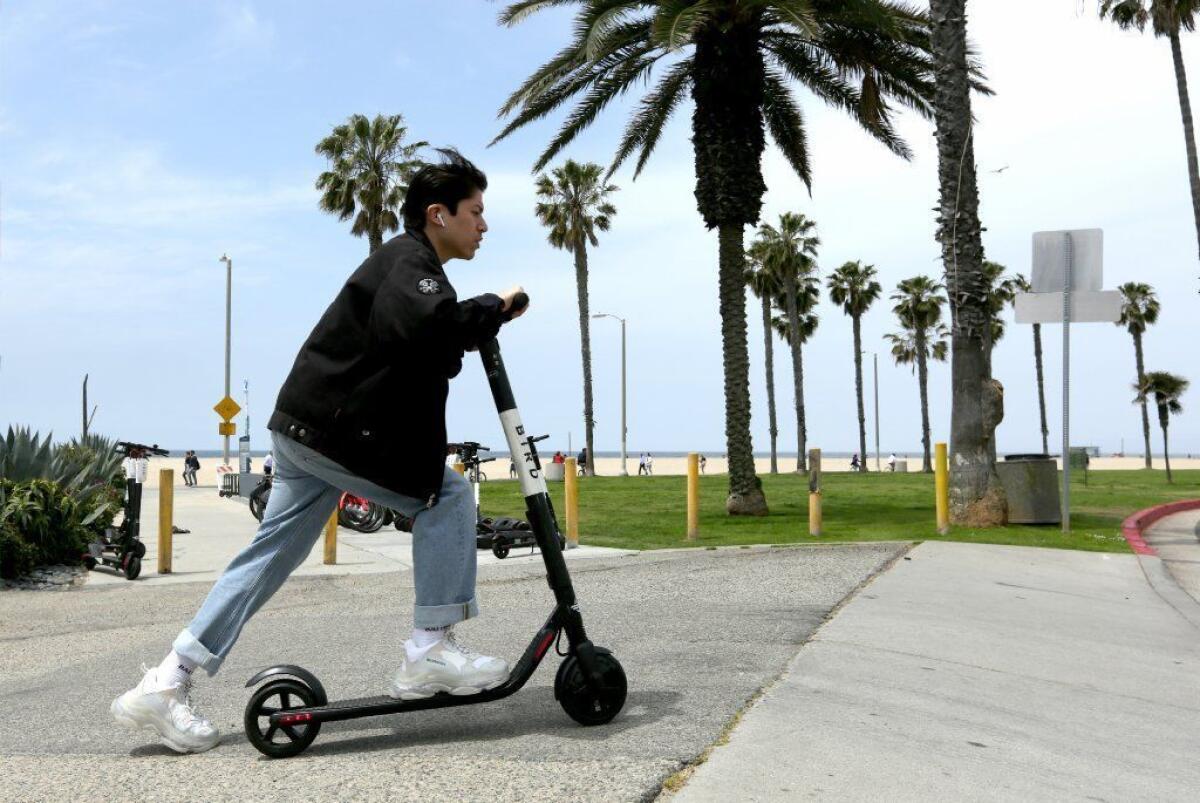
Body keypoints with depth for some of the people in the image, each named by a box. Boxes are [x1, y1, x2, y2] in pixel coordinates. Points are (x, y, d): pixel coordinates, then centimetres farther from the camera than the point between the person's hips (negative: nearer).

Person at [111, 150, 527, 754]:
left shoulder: (406, 262, 22)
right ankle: (429, 650, -2)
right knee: (446, 496, -6)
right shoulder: (411, 259, -11)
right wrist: (492, 309, -20)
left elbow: (428, 355, 19)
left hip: (302, 428, 10)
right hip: (334, 428, -10)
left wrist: (478, 322, 5)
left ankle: (166, 683, 14)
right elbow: (418, 325, -34)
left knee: (273, 551, 10)